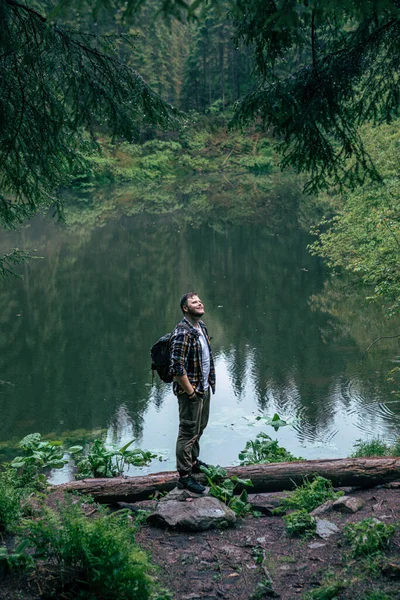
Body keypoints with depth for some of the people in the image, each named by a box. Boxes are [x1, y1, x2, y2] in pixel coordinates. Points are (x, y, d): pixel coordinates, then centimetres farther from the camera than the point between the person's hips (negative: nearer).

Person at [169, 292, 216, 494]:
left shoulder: (201, 327, 7)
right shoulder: (182, 333, -23)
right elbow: (177, 368, -26)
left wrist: (210, 381, 15)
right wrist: (191, 392, -20)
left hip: (204, 388, 9)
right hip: (190, 391, -9)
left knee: (200, 427, 22)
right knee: (188, 432, -2)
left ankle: (193, 461, 40)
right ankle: (184, 475, 7)